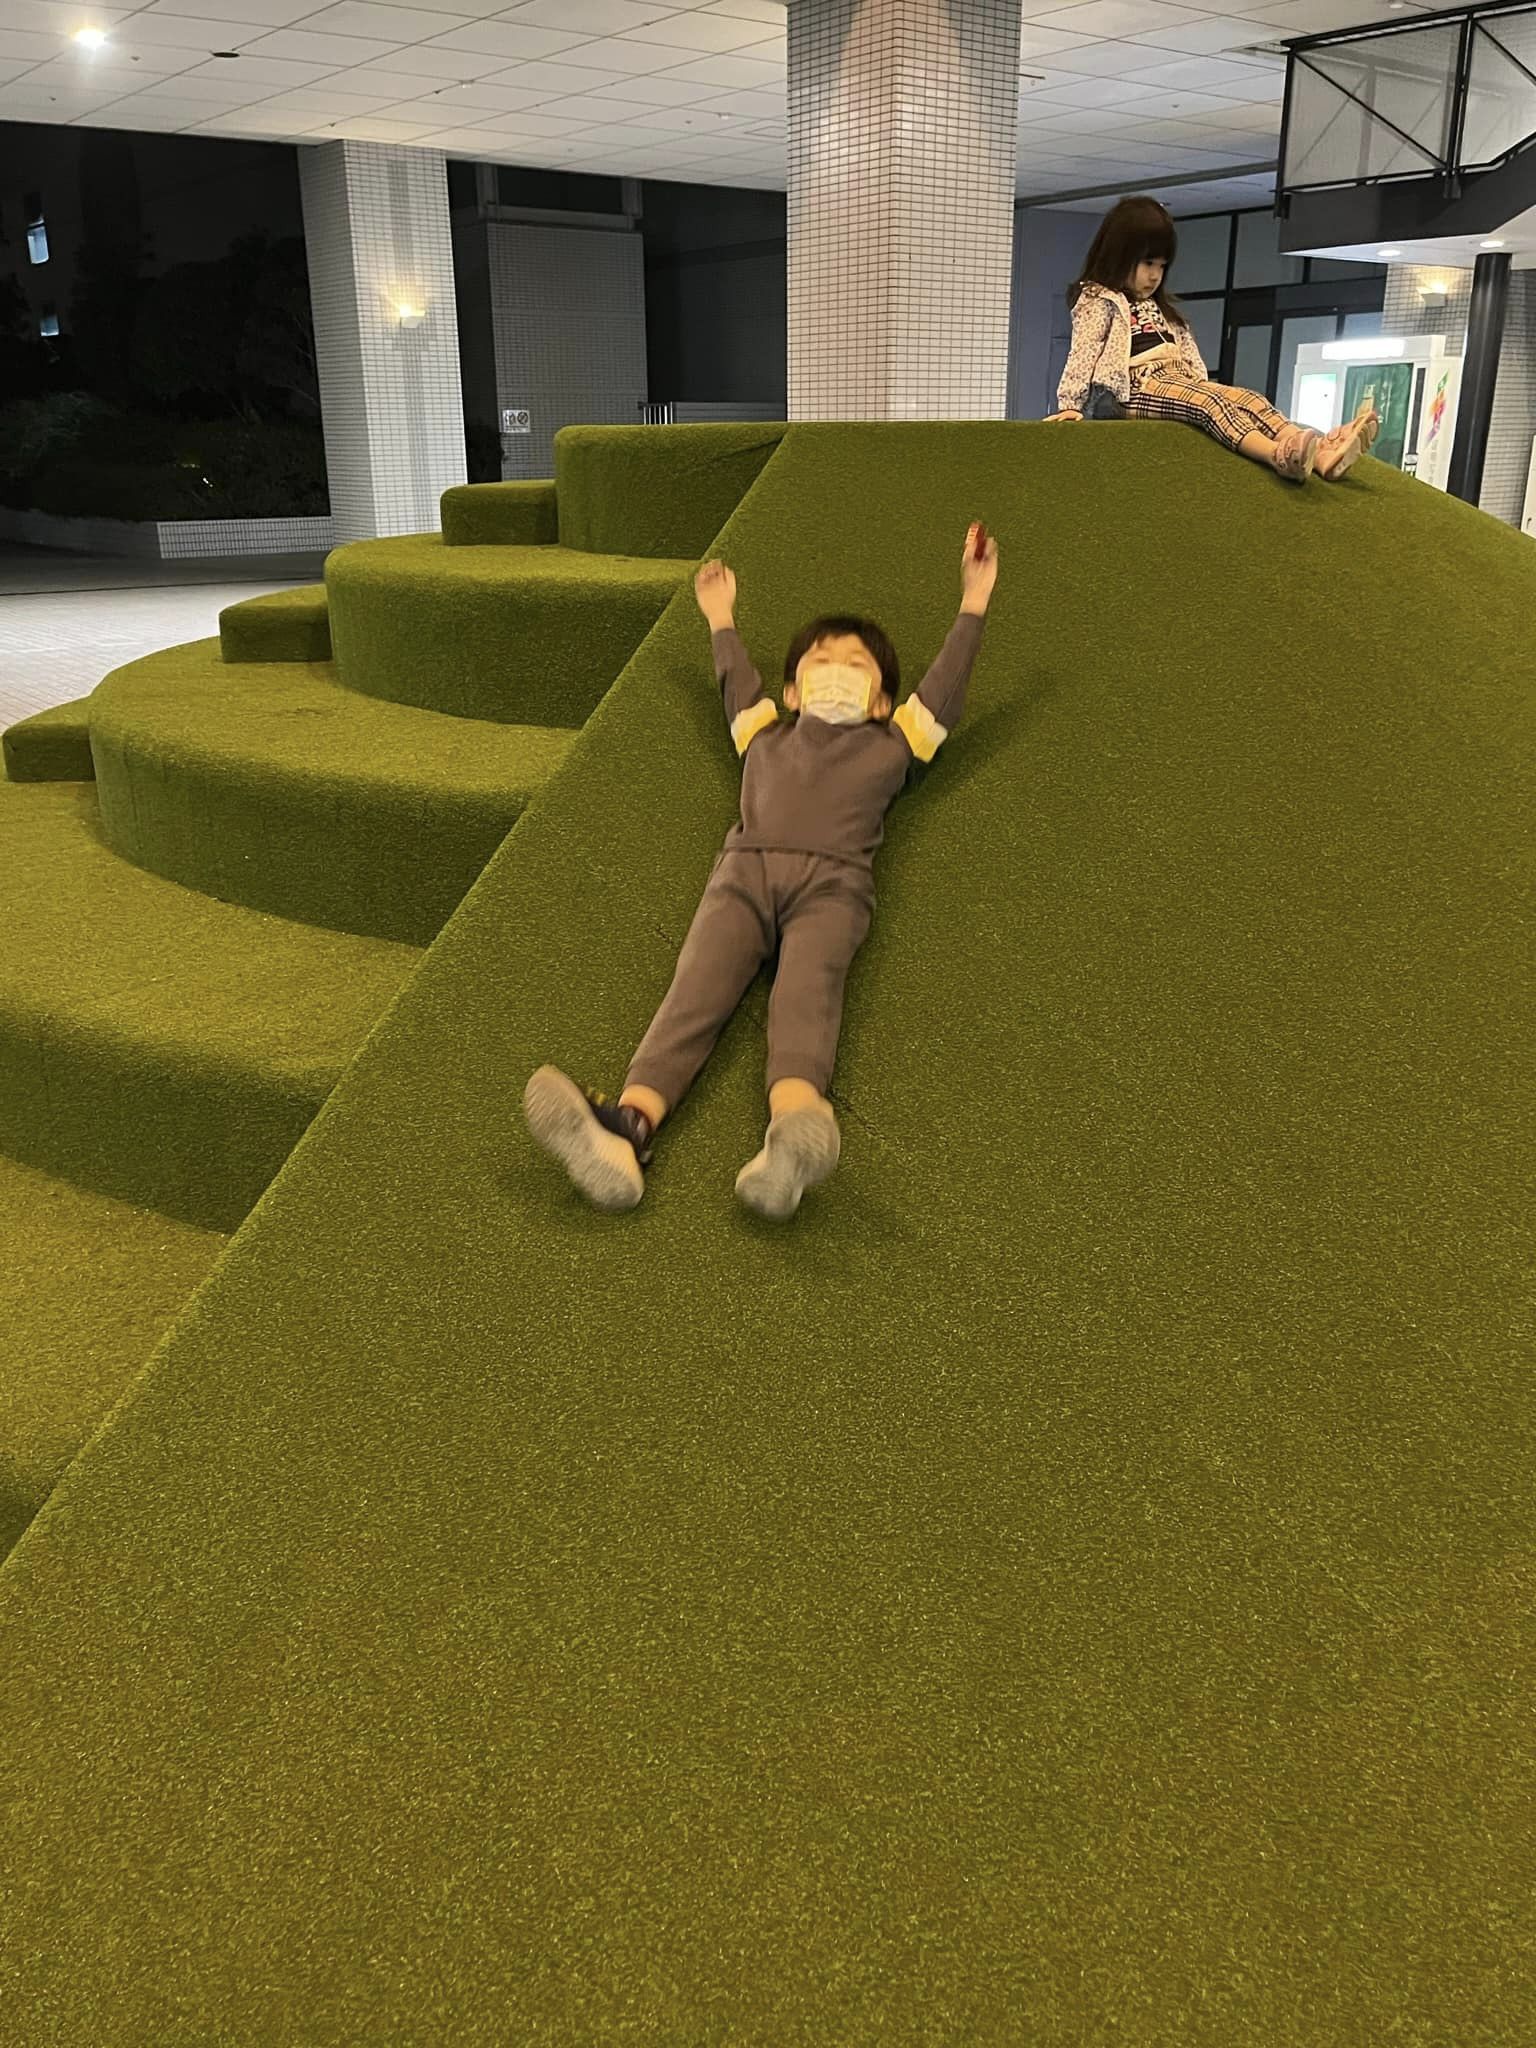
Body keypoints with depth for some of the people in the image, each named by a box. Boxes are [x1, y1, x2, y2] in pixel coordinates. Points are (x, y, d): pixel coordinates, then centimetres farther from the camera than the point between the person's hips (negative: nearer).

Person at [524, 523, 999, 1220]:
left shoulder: (892, 744, 34)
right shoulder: (765, 732, 39)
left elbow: (944, 682, 39)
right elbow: (737, 680, 55)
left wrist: (973, 604, 44)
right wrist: (722, 621, 68)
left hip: (831, 881, -1)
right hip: (744, 870, 2)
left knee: (808, 988, -32)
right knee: (697, 987, -26)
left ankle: (794, 1133, -61)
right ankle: (628, 1126, -52)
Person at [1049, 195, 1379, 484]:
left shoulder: (1159, 307, 29)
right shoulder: (1098, 301, 5)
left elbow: (1188, 354, 26)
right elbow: (1083, 354, -8)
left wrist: (1202, 386, 13)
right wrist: (1069, 405, -18)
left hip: (1177, 380, 8)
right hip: (1138, 388, -7)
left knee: (1247, 399, -18)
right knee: (1210, 401, -33)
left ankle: (1321, 453, -40)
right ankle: (1281, 456, -57)